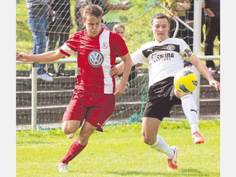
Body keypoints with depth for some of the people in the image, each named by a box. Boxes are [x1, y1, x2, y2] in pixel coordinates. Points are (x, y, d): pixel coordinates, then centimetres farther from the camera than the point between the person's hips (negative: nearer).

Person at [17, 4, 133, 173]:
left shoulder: (113, 38, -6)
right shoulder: (78, 38, 1)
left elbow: (128, 60, 6)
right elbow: (56, 54, 9)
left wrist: (123, 82, -7)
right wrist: (27, 57, 4)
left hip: (105, 95, -2)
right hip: (82, 91, 2)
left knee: (85, 134, -5)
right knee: (68, 129, -14)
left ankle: (64, 161, 16)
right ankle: (82, 121, 20)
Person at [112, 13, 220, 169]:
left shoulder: (177, 43, 17)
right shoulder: (147, 49, 25)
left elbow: (196, 62, 11)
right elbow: (127, 63, 26)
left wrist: (210, 79, -4)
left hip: (176, 82, -4)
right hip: (156, 91, 4)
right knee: (148, 136, -7)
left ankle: (195, 131, -54)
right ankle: (171, 153, 23)